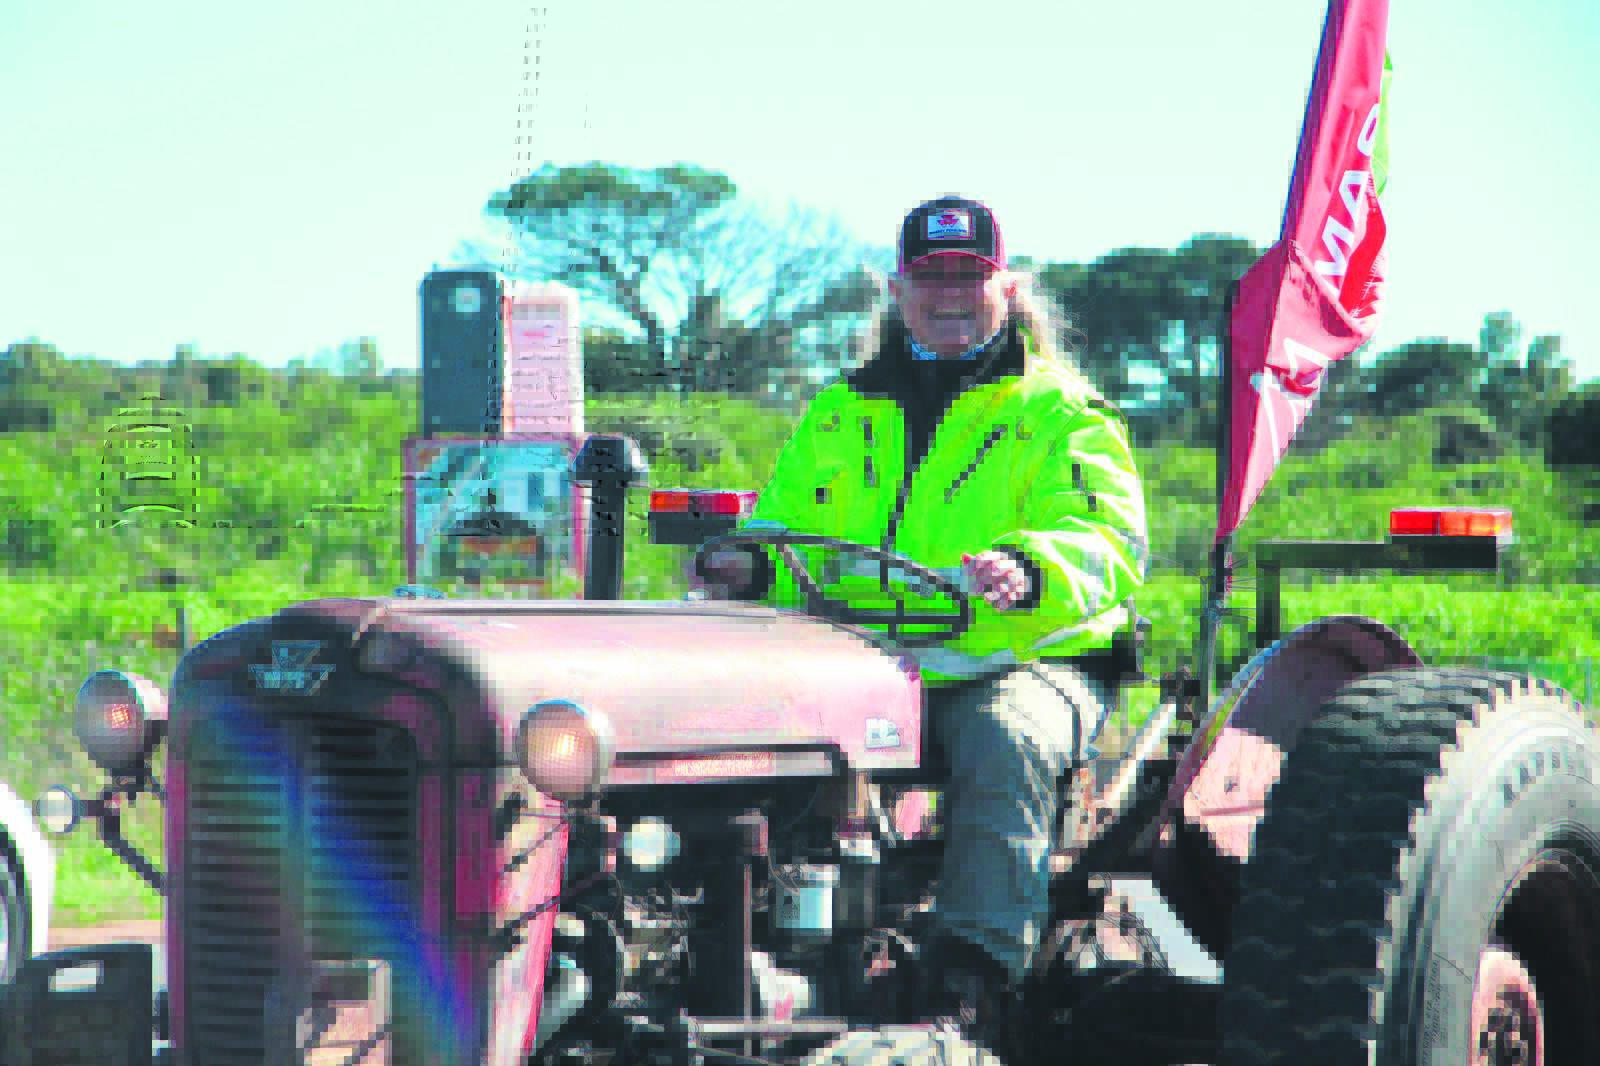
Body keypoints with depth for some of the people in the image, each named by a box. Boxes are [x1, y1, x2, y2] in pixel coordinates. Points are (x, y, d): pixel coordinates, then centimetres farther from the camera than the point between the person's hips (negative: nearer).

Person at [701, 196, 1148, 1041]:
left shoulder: (1062, 415, 7)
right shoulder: (841, 415, 21)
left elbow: (1110, 543, -8)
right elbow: (783, 521, 23)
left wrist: (1029, 571, -32)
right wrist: (753, 568, -4)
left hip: (1023, 662, -3)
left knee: (1006, 743, -37)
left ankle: (972, 973, -37)